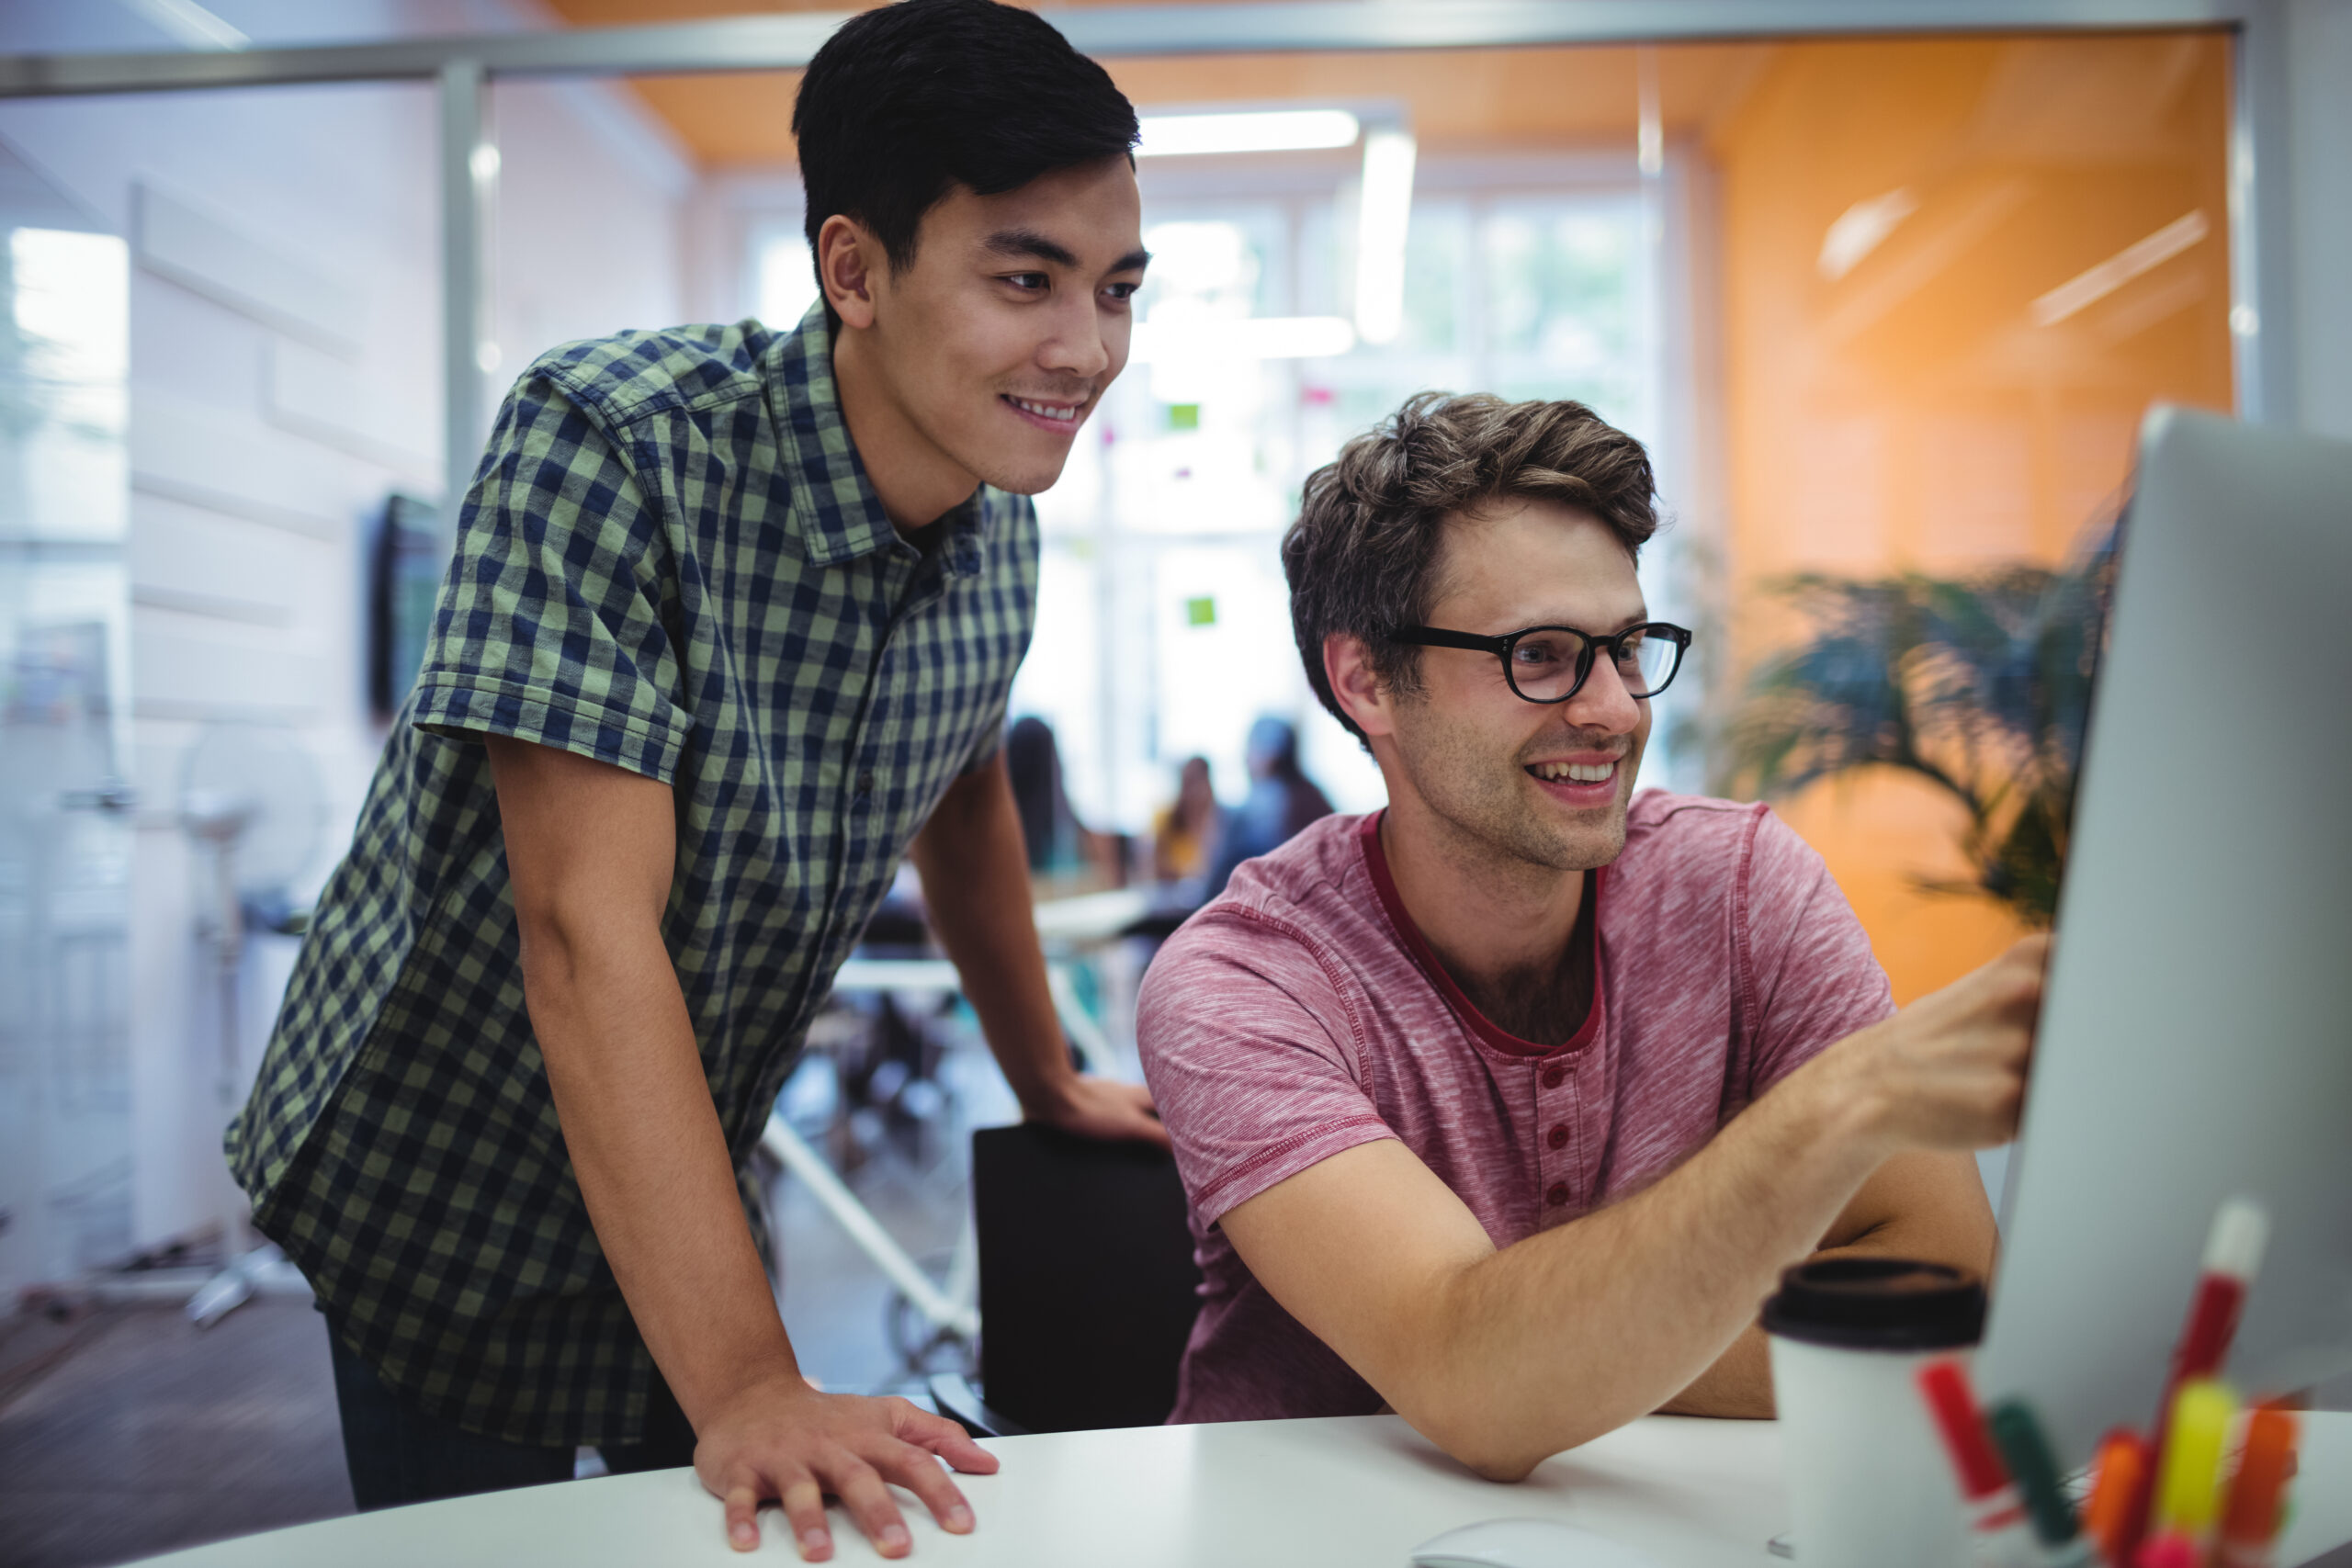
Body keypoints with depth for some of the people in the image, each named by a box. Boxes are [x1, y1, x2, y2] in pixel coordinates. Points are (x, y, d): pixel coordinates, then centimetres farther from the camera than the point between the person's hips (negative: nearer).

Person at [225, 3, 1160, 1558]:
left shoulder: (1000, 522, -8)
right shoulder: (611, 444, -28)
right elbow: (588, 929, -32)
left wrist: (1051, 1082, 17)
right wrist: (748, 1389, -34)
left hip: (688, 1184, 5)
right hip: (437, 1187, -5)